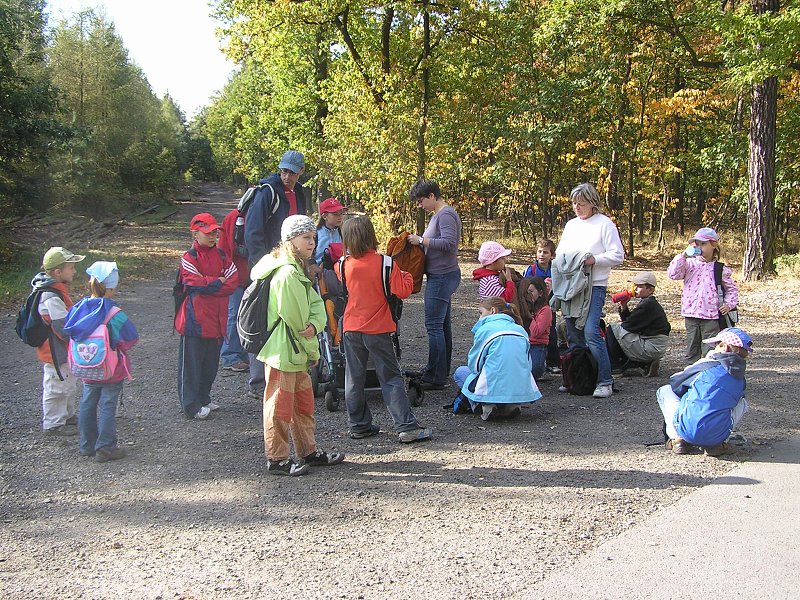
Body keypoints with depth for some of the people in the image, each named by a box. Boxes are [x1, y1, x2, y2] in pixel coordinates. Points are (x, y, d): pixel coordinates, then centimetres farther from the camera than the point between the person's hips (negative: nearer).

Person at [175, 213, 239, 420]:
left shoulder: (221, 255, 9)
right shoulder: (189, 257, -8)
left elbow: (233, 281, -3)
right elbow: (197, 283, -21)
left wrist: (208, 285, -12)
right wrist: (219, 281, -8)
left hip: (217, 320, 6)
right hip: (195, 319, -6)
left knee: (211, 362, 15)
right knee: (191, 363, 2)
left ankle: (204, 398, 30)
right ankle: (191, 405, 10)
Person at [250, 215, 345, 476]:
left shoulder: (296, 270, 13)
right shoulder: (287, 274, -21)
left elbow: (316, 303, 7)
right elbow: (293, 317, -22)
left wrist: (315, 324, -15)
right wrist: (313, 350, -8)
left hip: (296, 352, 10)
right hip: (282, 352, -10)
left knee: (304, 402, 19)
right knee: (280, 406, 2)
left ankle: (308, 452, 32)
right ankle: (277, 460, 14)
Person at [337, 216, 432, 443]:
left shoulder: (344, 265, -3)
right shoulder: (385, 264, -14)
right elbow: (402, 291, -13)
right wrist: (407, 276, 6)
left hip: (351, 329, 3)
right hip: (379, 330, -3)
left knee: (354, 380, 13)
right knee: (391, 379, 2)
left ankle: (358, 425, 19)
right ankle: (407, 427, -1)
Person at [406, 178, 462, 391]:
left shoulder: (446, 214, -14)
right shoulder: (437, 214, 17)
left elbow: (448, 243, -25)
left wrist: (421, 240, -18)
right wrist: (420, 241, 5)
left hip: (442, 276, -11)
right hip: (441, 276, 11)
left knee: (434, 325, -9)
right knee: (443, 324, 15)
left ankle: (435, 377, -6)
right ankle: (442, 372, 24)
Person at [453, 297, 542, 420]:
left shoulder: (484, 329, -2)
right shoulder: (520, 330, 14)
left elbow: (474, 366, 2)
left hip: (494, 390, -5)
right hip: (523, 391, 5)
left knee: (460, 372, 22)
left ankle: (485, 407, 0)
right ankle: (510, 405, 10)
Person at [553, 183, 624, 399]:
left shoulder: (605, 224, -2)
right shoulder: (571, 224, 17)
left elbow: (618, 255, -5)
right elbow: (561, 251, 25)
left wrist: (595, 260, -19)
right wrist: (560, 259, 2)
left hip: (594, 286, -7)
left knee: (591, 332, -17)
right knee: (573, 334, 10)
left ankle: (605, 381, -11)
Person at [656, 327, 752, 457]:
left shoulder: (707, 365, 1)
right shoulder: (740, 379, 11)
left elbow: (674, 382, 14)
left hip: (687, 430, -3)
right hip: (718, 435, 3)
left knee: (664, 390, 22)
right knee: (742, 403, 32)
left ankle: (678, 439, 7)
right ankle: (715, 444, 11)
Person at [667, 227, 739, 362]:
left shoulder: (720, 269, 4)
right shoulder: (690, 264, 6)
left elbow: (732, 289, 13)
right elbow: (672, 273, -9)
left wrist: (728, 304, -3)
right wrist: (683, 256, -13)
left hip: (711, 316, -2)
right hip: (691, 314, 2)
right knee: (692, 351, 10)